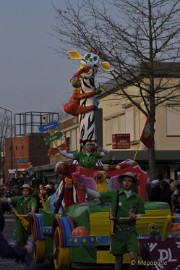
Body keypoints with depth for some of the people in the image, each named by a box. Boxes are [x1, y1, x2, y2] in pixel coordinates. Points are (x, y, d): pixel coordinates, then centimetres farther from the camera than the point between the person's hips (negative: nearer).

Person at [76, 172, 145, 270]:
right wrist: (85, 189, -15)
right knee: (118, 258, 6)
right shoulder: (114, 193, 1)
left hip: (130, 230, 0)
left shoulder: (137, 198, 5)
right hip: (117, 230, 0)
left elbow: (140, 214, 10)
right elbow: (97, 195, -2)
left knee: (133, 256, -15)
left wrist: (135, 216, -12)